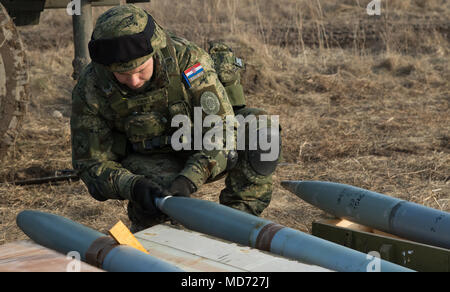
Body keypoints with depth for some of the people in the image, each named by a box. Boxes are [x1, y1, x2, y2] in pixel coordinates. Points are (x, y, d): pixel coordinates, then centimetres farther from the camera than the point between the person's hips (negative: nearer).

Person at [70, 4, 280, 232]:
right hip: (147, 160, 0)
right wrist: (133, 186, -38)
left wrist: (189, 179, -43)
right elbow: (92, 164, -17)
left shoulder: (186, 58, -27)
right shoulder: (89, 90, -23)